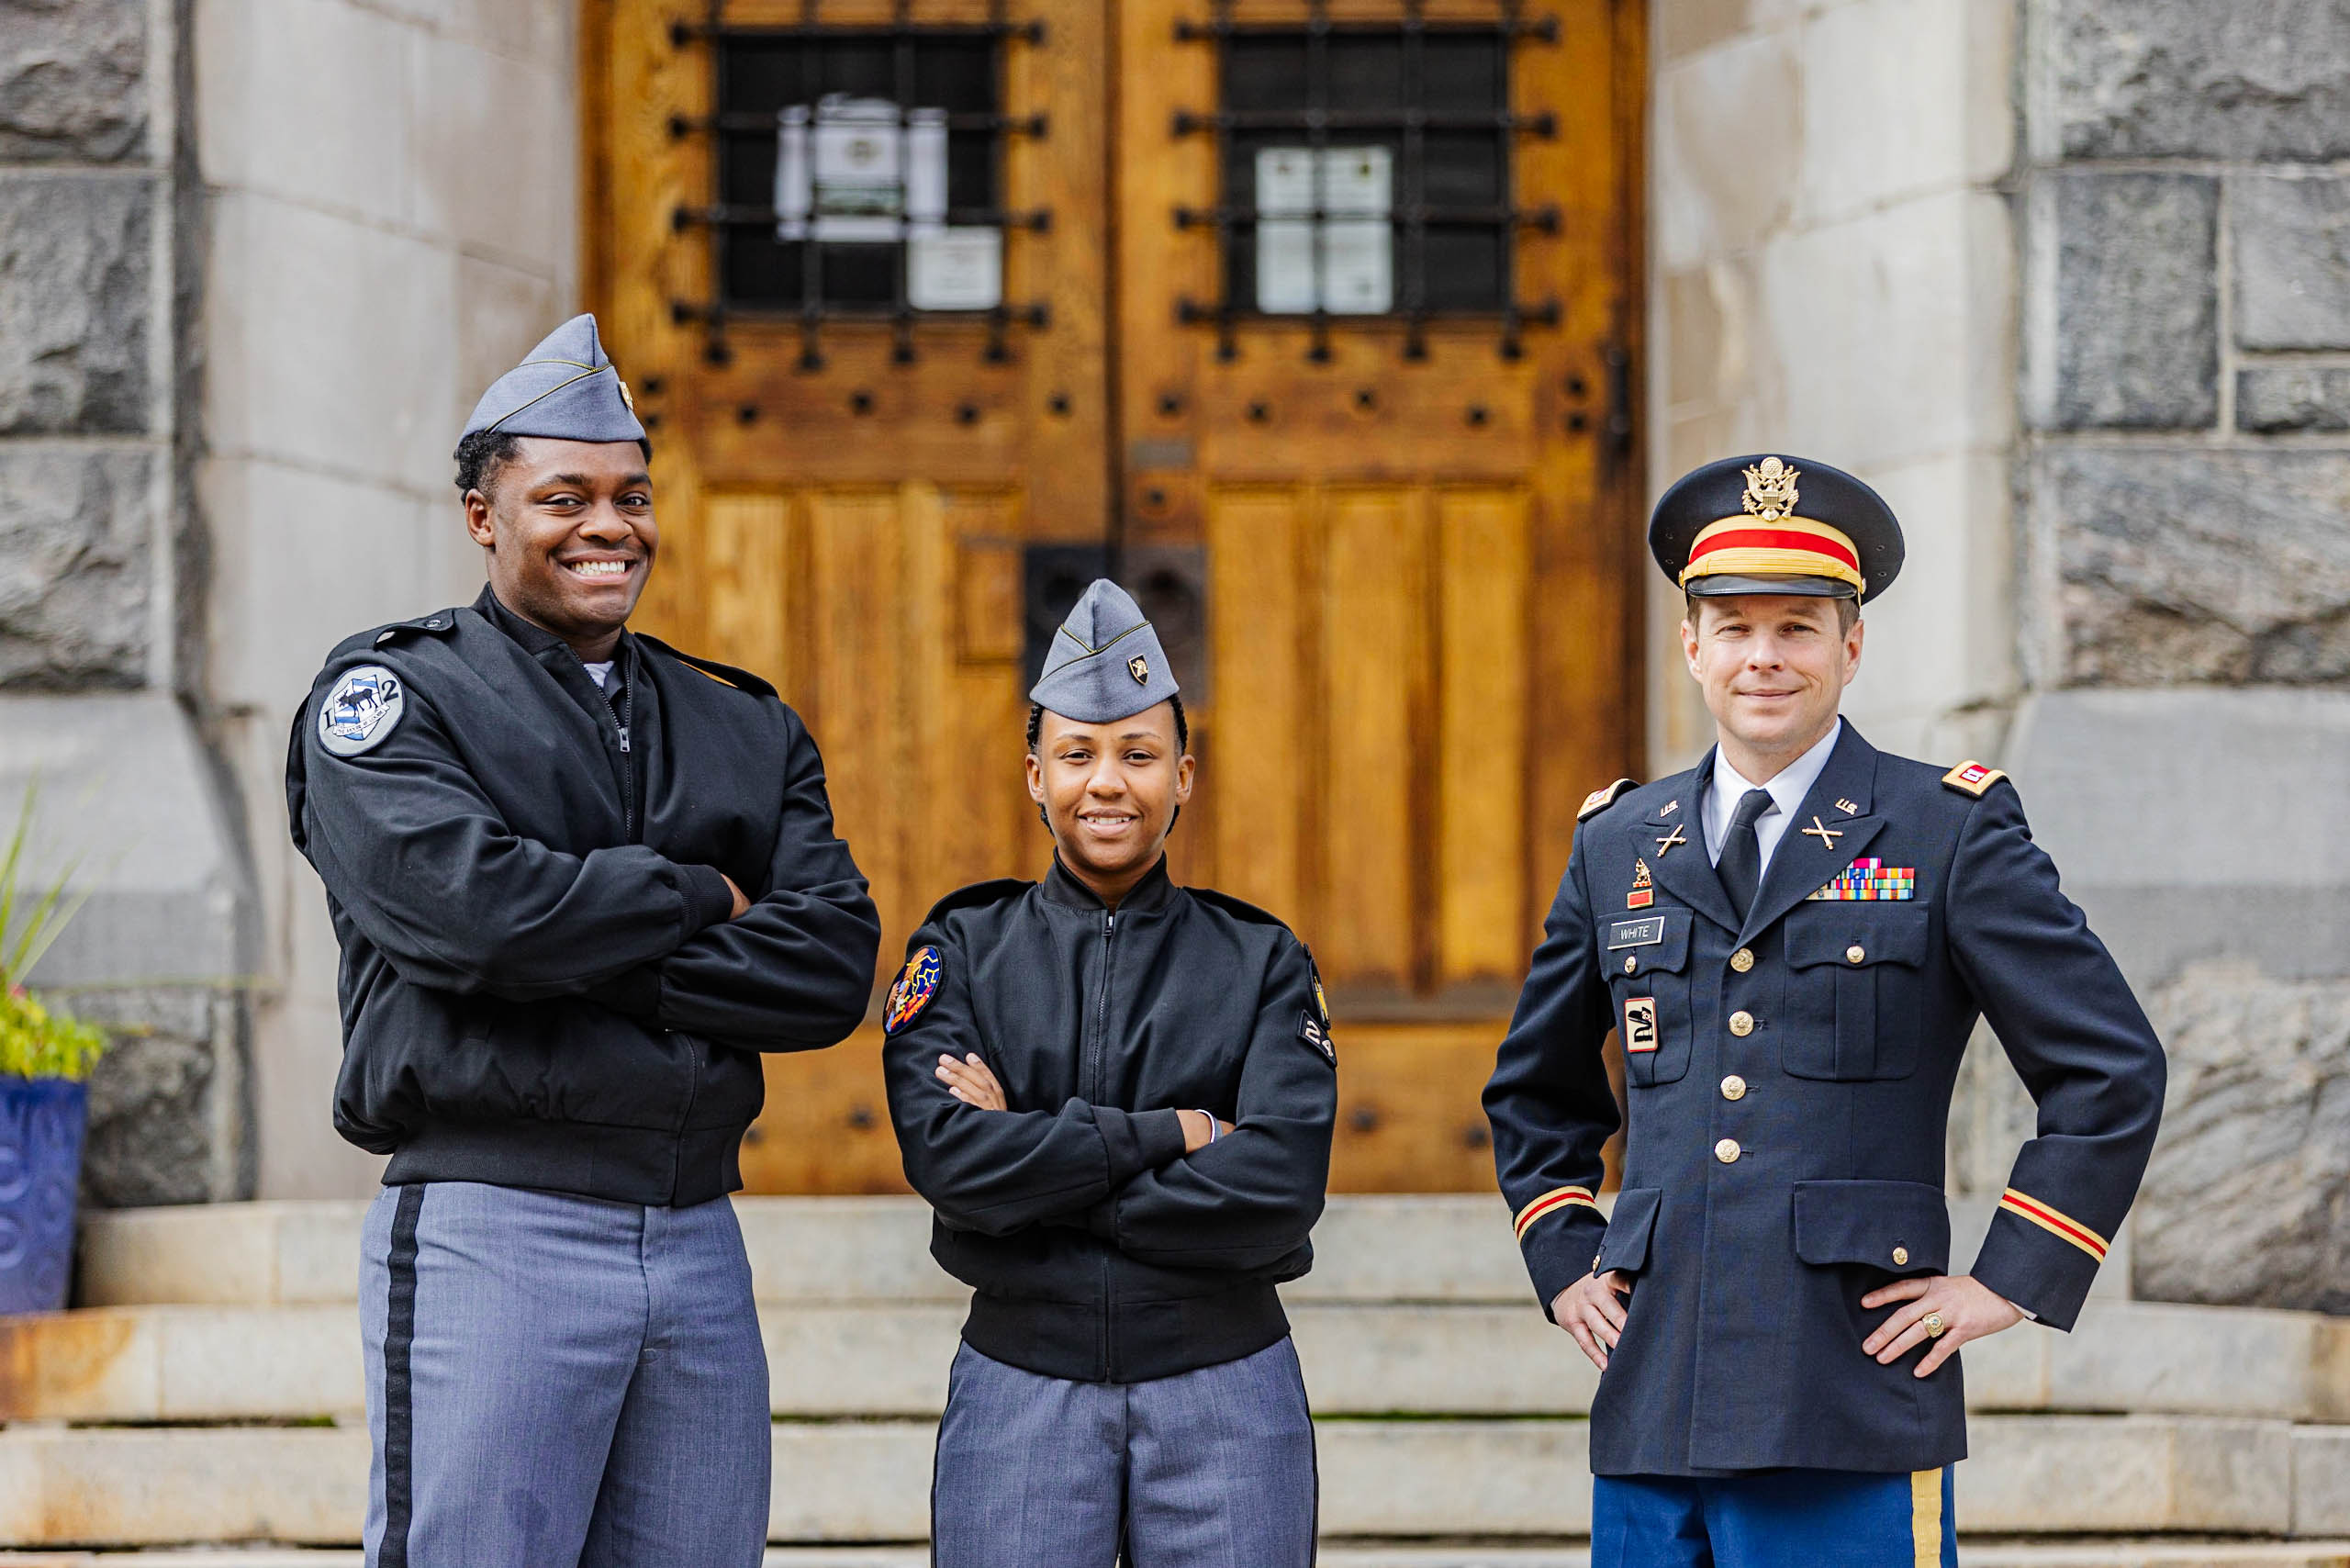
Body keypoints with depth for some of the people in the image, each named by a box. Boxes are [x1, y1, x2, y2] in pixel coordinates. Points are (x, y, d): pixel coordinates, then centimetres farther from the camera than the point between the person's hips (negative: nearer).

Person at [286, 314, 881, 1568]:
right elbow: (461, 901, -17)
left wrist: (592, 957, -9)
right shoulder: (390, 697, 3)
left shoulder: (745, 727, 17)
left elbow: (833, 966, 2)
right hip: (489, 1225, -5)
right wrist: (698, 899, -3)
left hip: (699, 1239, 5)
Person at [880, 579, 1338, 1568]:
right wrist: (1168, 1134, -12)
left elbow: (1280, 1186, -10)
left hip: (1223, 1386, 0)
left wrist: (1036, 1166, -11)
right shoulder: (964, 949, 5)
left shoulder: (1262, 960, 4)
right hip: (1020, 1387, 0)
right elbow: (946, 1153, -11)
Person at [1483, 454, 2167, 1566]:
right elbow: (1534, 1090, 29)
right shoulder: (1618, 846, 14)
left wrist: (2010, 1282, -3)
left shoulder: (1952, 834, 1)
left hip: (1853, 1421, -4)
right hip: (1651, 1412, 4)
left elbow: (2113, 1069, 1)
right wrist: (1563, 1264, 17)